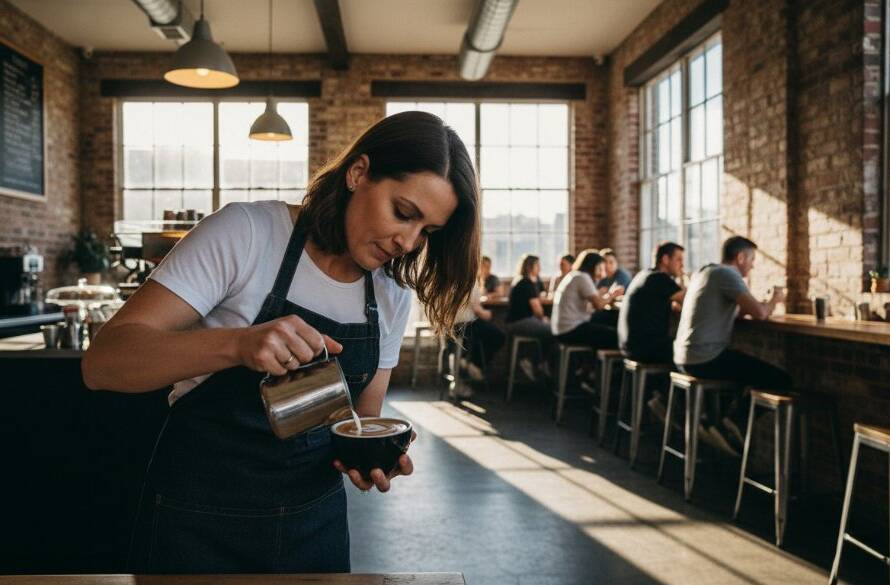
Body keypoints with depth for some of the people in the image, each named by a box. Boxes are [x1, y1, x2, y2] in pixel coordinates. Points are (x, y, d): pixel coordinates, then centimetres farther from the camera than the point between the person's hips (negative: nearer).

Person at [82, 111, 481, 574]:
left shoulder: (394, 295, -1)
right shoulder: (246, 234, -17)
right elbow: (102, 362, -22)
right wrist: (238, 343, -39)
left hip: (317, 517, 5)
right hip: (200, 521, -4)